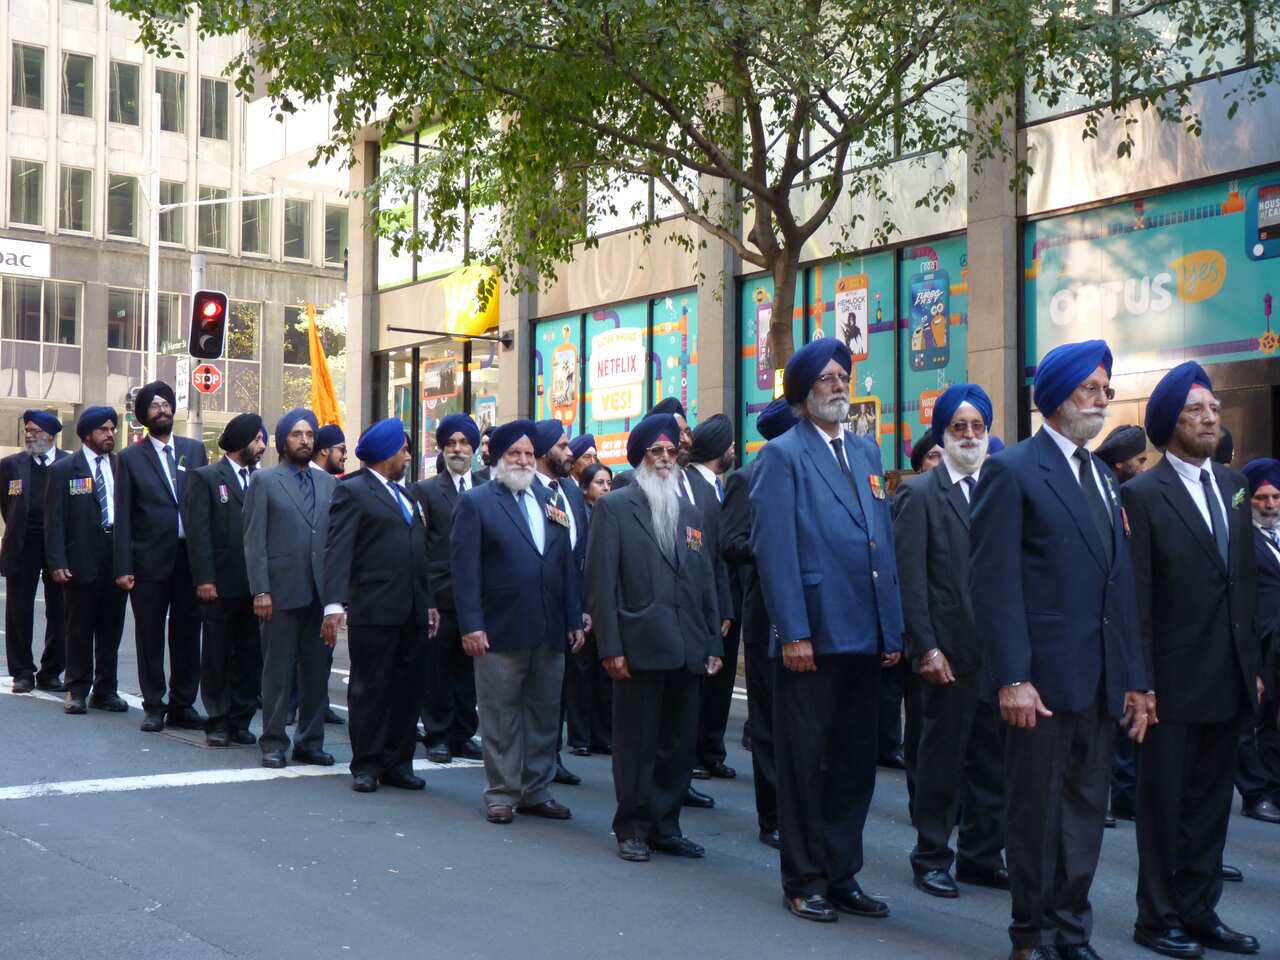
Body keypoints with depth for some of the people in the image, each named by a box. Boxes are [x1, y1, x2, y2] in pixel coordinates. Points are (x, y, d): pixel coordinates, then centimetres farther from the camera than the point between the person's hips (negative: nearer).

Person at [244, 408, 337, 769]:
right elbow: (254, 541, -3)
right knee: (278, 670, 2)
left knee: (316, 670, 7)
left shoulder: (327, 483, 13)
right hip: (282, 591, -4)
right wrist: (260, 591, -10)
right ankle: (273, 743, 10)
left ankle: (310, 742, 16)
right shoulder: (264, 481, 2)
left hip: (321, 592, 4)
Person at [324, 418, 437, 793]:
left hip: (413, 611, 7)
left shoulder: (406, 495, 20)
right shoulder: (352, 491, -3)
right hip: (373, 610, -7)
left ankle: (397, 763, 17)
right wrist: (334, 604, -20)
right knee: (369, 690, 1)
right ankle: (366, 766, 10)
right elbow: (338, 551, -11)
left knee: (410, 688, 8)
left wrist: (430, 603, 17)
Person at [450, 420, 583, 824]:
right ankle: (501, 794, 13)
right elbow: (465, 568, -7)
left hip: (550, 633, 5)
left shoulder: (549, 501, 14)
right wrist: (471, 625, -15)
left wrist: (574, 619, 8)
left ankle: (535, 792, 20)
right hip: (500, 631, -5)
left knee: (544, 715, 10)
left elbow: (567, 563, 13)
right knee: (500, 719, 3)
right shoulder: (475, 502, -1)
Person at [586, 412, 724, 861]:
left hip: (686, 649, 5)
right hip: (640, 646, -5)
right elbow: (601, 581, -5)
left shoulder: (690, 513, 17)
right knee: (636, 743, 2)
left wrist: (714, 643, 8)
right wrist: (611, 647, -12)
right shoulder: (614, 507, 1)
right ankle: (633, 829, 13)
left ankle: (665, 826, 19)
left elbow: (706, 582, 15)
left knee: (678, 743, 9)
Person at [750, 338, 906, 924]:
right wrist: (793, 634, -17)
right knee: (805, 764, 4)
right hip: (812, 638, -6)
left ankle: (842, 877, 23)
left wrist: (893, 630, 9)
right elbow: (774, 549, -11)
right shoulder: (782, 455, -4)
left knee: (855, 764, 12)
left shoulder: (867, 454, 16)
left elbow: (884, 543, 14)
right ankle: (804, 881, 15)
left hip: (865, 638, 7)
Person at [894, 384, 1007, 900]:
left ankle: (982, 856, 22)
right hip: (951, 649, -5)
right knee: (942, 755, 4)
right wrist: (926, 648, -13)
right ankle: (932, 857, 16)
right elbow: (910, 579, -8)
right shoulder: (919, 494, -3)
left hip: (1000, 645, 5)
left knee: (991, 756, 11)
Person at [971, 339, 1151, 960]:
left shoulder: (1103, 478, 16)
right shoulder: (1012, 472, -7)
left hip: (1100, 679, 7)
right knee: (1035, 810, 4)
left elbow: (1119, 583, 15)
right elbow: (993, 582, -13)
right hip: (1042, 675, -7)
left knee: (1085, 810, 12)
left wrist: (1134, 677, 10)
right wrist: (1012, 678, -18)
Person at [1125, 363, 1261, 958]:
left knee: (1211, 802, 14)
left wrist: (1253, 664, 10)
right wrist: (1141, 680, -14)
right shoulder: (1143, 495, -10)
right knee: (1164, 803, 5)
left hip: (1229, 680, 6)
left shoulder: (1233, 485, 10)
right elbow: (1136, 598, -12)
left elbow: (1245, 579, 12)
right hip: (1175, 681, -6)